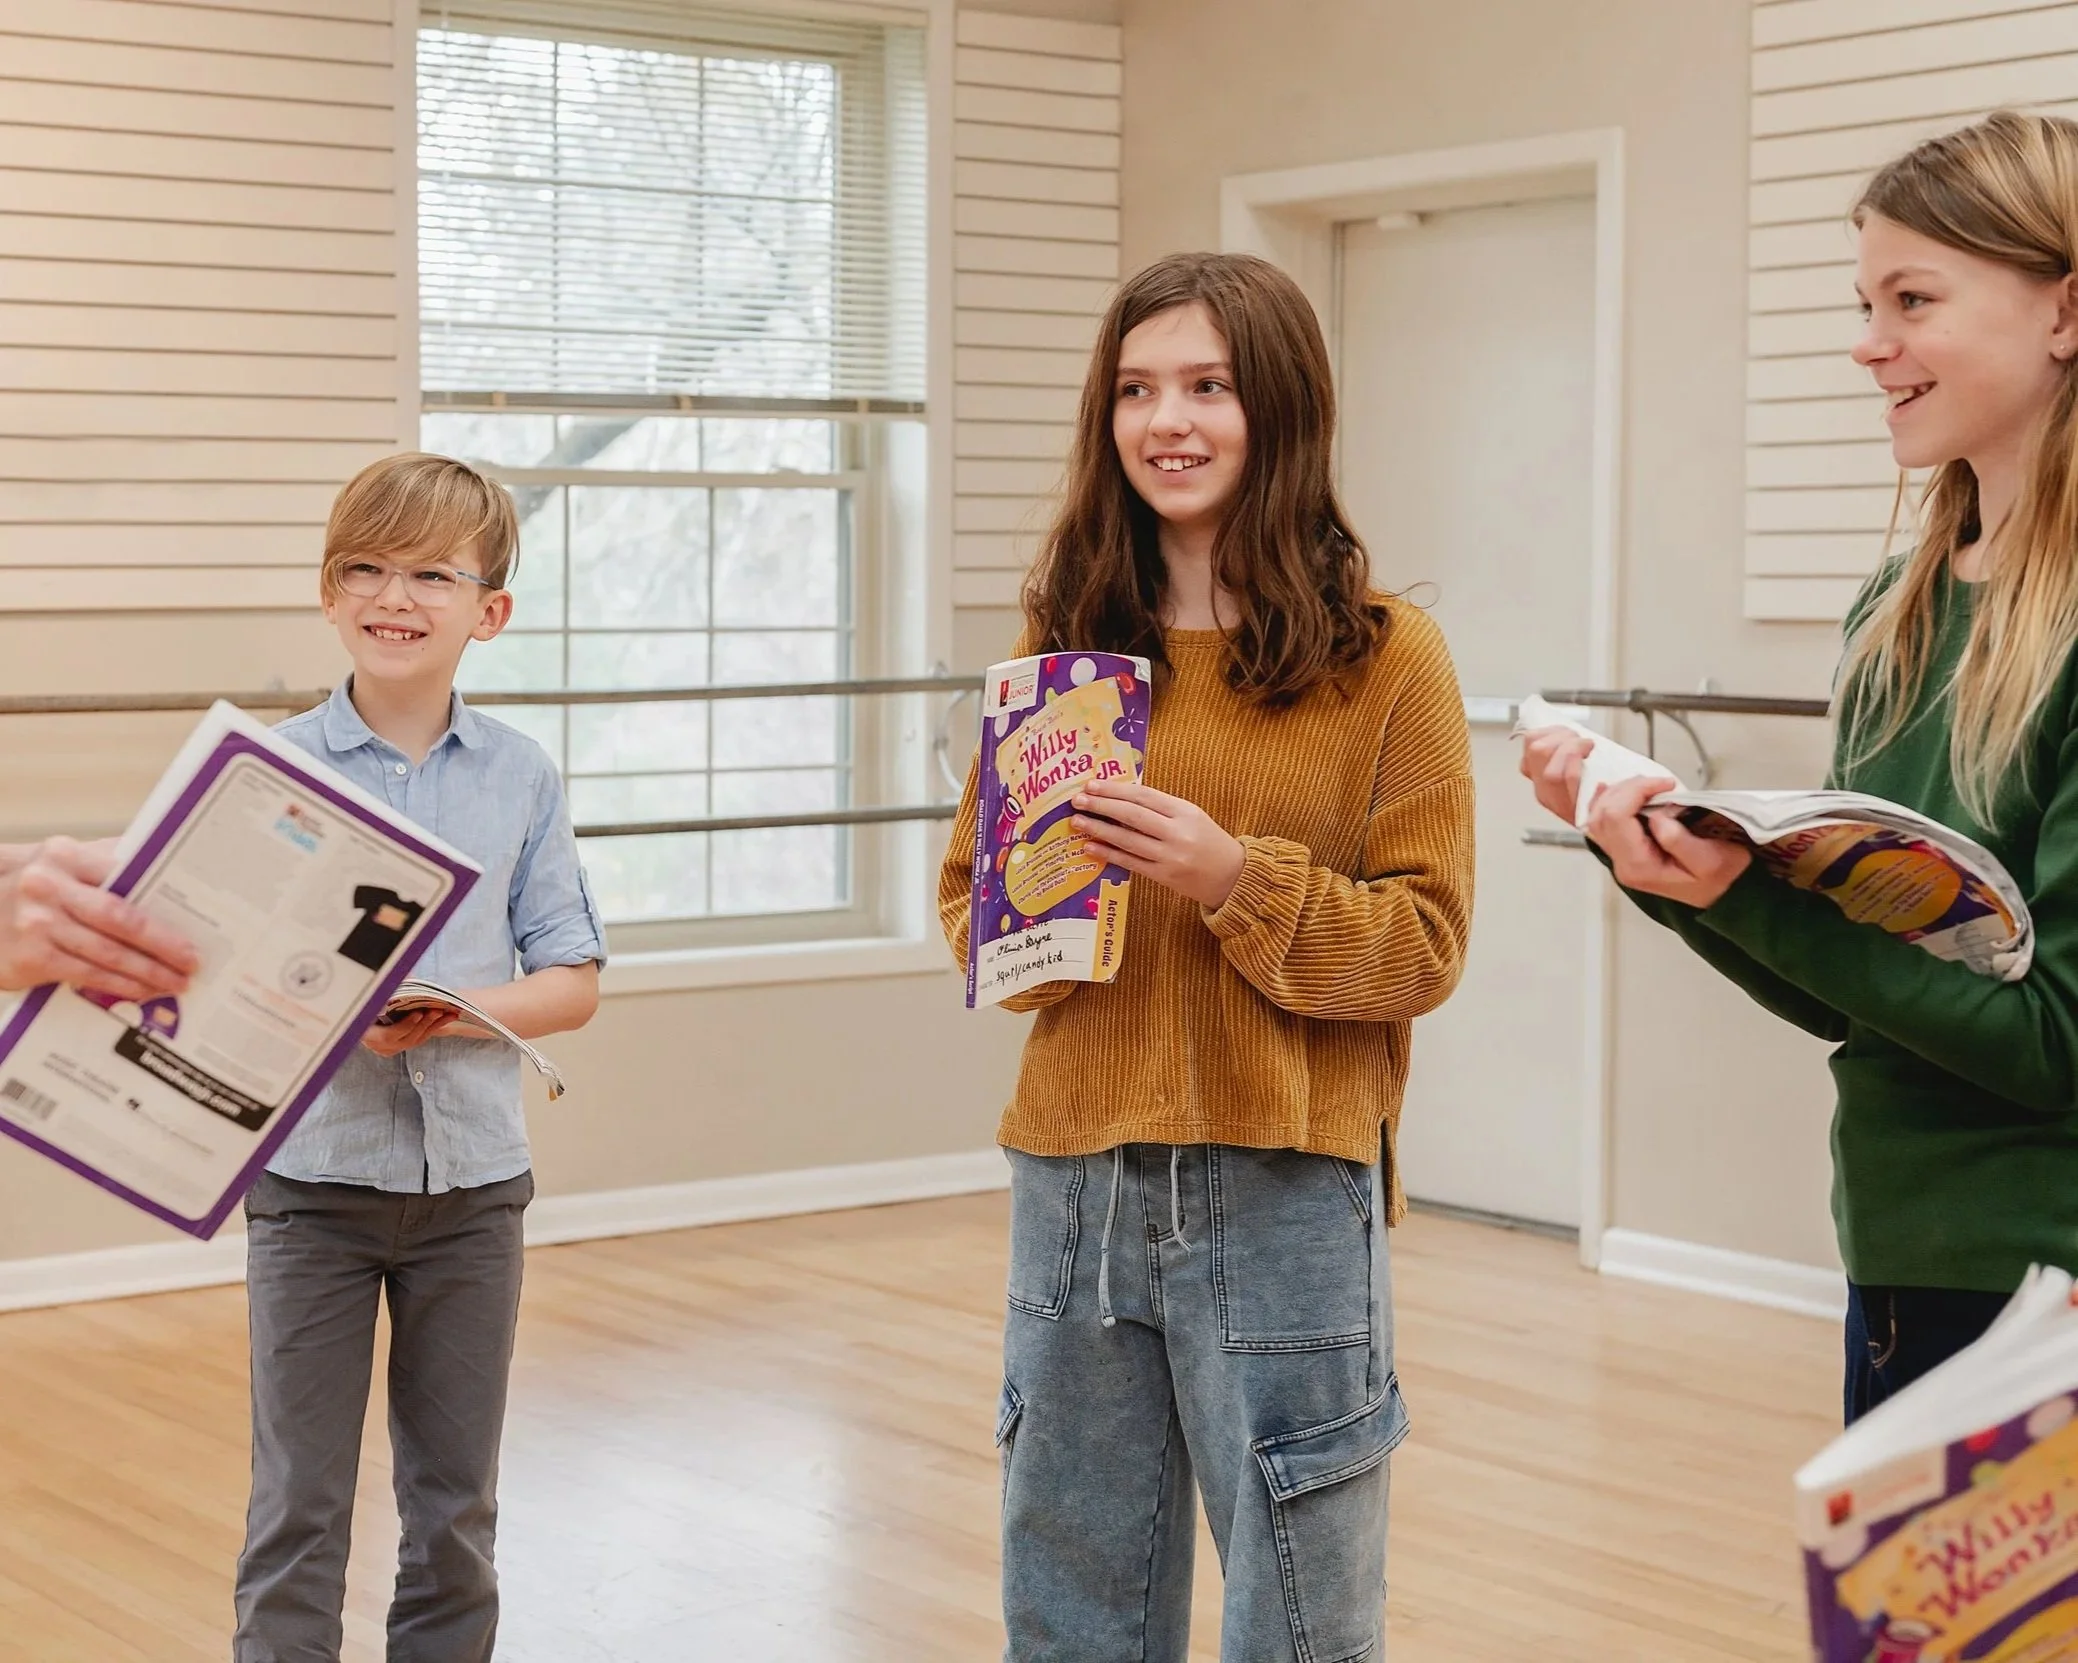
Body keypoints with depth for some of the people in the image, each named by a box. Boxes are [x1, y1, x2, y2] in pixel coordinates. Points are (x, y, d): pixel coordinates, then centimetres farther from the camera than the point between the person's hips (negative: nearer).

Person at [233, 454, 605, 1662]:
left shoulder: (521, 778, 1)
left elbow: (572, 984, 1)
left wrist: (452, 1011, -17)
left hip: (471, 1176, 2)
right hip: (312, 1167, -2)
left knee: (456, 1503, 12)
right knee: (300, 1506, 3)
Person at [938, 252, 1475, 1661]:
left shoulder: (1384, 656, -4)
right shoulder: (1066, 643, 8)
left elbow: (1424, 945, -7)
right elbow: (968, 887, 14)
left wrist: (1237, 879, -20)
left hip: (1288, 1190, -4)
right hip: (1076, 1176, 4)